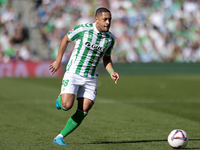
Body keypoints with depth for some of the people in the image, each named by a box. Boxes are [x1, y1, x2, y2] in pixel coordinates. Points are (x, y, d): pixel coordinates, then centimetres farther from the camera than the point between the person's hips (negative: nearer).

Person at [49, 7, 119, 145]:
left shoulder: (110, 38, 1)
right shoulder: (83, 29, -13)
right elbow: (66, 39, 3)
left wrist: (112, 72, -4)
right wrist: (58, 60, 6)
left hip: (91, 79, 4)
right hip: (73, 73, -4)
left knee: (83, 112, -6)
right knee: (67, 105, -19)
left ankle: (59, 137, 6)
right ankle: (61, 98, 20)